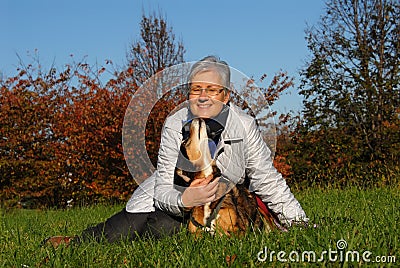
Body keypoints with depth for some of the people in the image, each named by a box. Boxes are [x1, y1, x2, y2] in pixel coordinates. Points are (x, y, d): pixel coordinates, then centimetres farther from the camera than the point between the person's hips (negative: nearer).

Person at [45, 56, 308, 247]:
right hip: (170, 199, 1)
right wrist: (183, 200, -42)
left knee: (161, 229, -28)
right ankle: (74, 244, 13)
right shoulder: (175, 125, -17)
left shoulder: (244, 126, -18)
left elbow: (268, 180, -12)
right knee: (117, 234, -19)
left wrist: (300, 223, -17)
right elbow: (164, 189, -20)